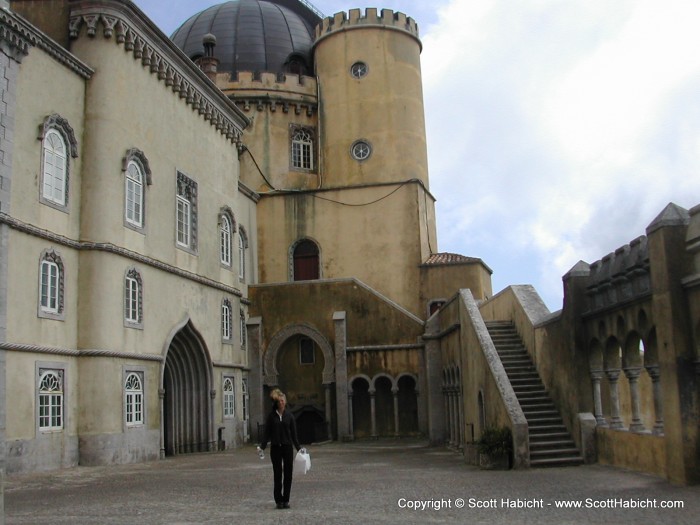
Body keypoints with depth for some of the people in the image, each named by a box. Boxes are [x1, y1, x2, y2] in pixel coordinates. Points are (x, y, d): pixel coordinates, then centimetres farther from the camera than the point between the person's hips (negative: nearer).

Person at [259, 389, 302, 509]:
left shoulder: (289, 416, 4)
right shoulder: (271, 416, 1)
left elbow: (294, 434, 7)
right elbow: (267, 433, 2)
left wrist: (298, 448, 1)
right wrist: (262, 447, -7)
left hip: (287, 447, 1)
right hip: (275, 448, -1)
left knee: (288, 474, 1)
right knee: (277, 474, 2)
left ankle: (286, 500, 10)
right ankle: (279, 500, 9)